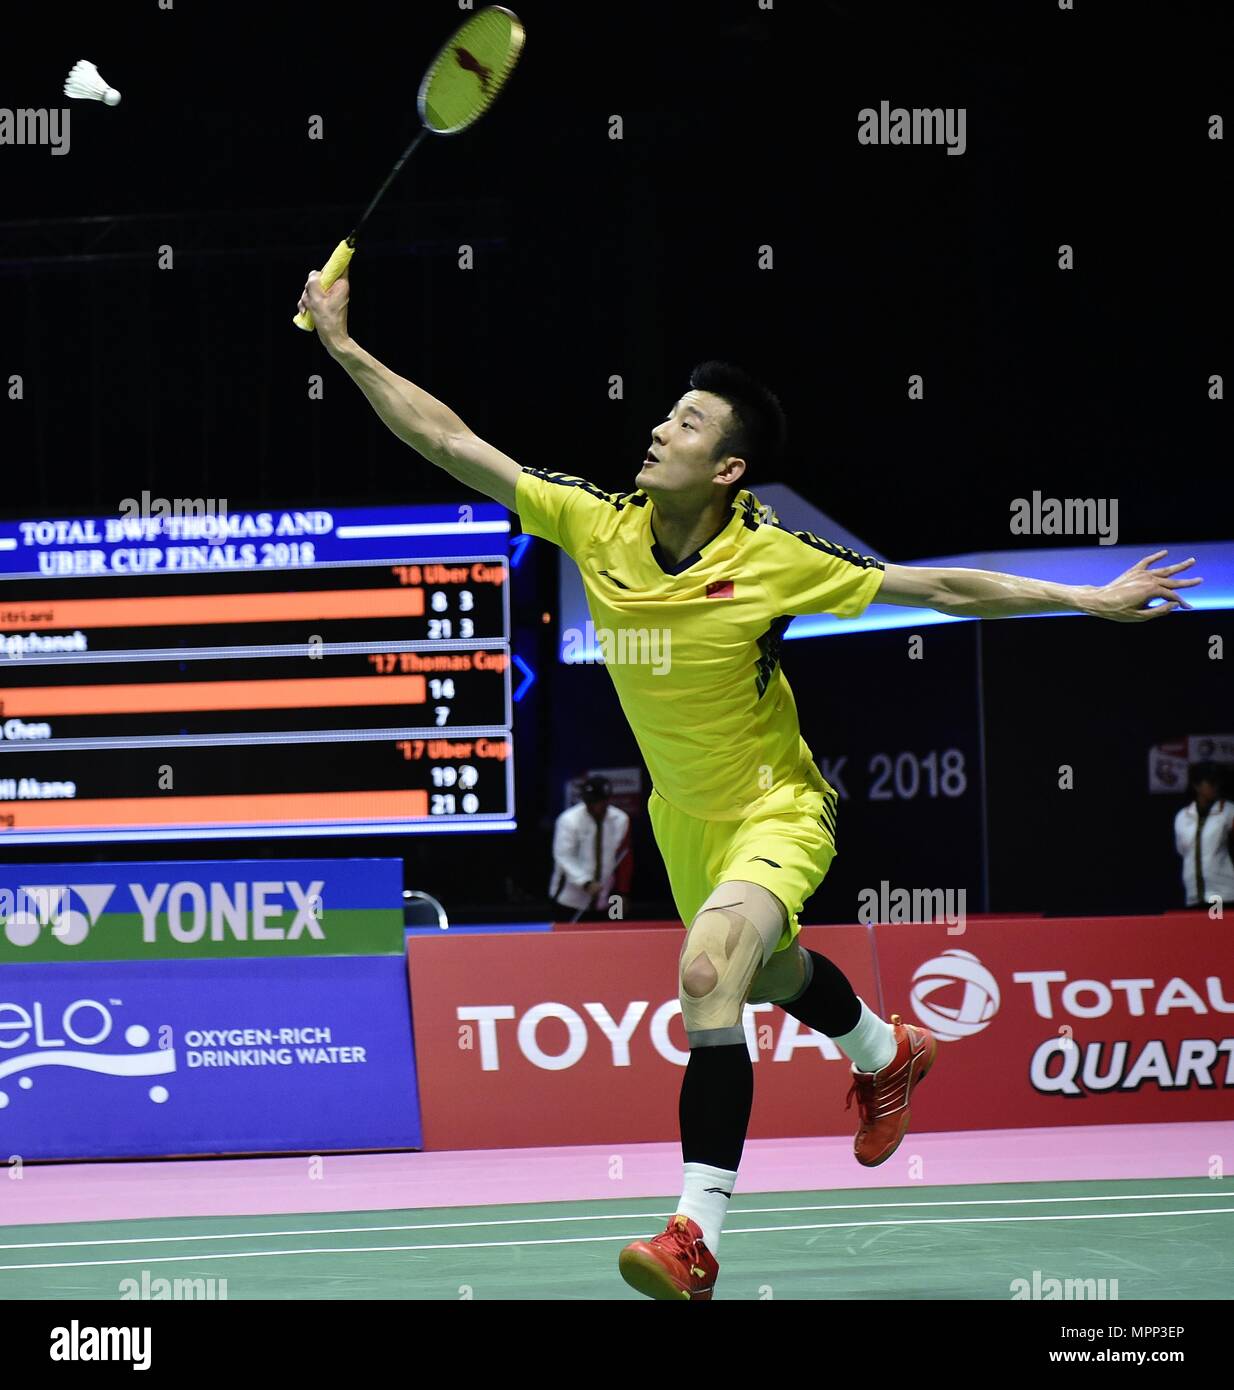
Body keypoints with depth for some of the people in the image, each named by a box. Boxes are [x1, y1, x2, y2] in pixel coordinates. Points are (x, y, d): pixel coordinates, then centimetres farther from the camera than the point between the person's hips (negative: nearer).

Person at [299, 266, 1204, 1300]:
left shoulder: (772, 558, -25)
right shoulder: (597, 527, -16)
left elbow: (939, 589, -17)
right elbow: (454, 446, -15)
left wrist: (1089, 600, -18)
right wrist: (347, 349, -20)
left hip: (776, 809, -6)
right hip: (685, 814, 6)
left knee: (709, 972, -32)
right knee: (769, 973, 30)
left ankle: (697, 1235, -33)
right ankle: (886, 1054, 66)